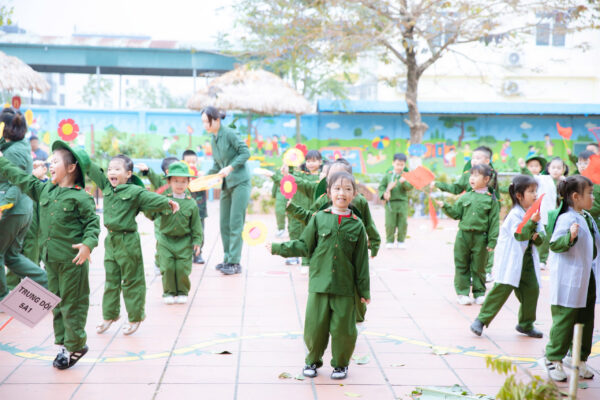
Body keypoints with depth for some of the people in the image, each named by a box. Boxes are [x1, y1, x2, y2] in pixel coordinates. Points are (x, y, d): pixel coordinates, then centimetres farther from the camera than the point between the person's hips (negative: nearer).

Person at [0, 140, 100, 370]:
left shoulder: (81, 198, -11)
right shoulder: (44, 190, 10)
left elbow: (93, 223, -10)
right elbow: (21, 179, 19)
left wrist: (88, 244, -25)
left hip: (72, 259, -7)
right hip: (50, 258, 7)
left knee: (72, 303, 1)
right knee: (56, 302, 14)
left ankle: (76, 346, 14)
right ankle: (63, 344, 25)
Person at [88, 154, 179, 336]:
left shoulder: (135, 192, -11)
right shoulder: (106, 187, 7)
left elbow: (152, 199, -19)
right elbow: (93, 171, 13)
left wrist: (168, 203, -32)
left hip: (128, 242, -6)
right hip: (111, 240, 6)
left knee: (131, 281, 4)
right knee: (111, 280, 14)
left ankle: (135, 317, 15)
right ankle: (109, 315, 26)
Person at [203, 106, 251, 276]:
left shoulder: (229, 133, -10)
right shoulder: (213, 140, 12)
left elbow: (245, 153, -14)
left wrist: (230, 168, -21)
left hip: (240, 183, -8)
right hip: (226, 185, 8)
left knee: (235, 224, -7)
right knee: (224, 224, 7)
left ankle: (234, 263, -4)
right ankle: (227, 260, 16)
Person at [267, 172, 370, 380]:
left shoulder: (357, 225, 1)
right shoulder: (319, 218, 2)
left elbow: (361, 260, 5)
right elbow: (304, 246, 9)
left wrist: (364, 290, 6)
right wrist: (277, 248, 5)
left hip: (345, 287, 0)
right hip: (319, 283, 0)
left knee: (343, 328, 4)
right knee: (314, 325, 5)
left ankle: (340, 364, 27)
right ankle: (313, 360, 28)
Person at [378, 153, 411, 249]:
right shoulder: (388, 175, 3)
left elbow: (409, 187, -9)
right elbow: (381, 186, 6)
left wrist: (404, 182, -27)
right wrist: (384, 194, -10)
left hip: (402, 202, 1)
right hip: (390, 202, -1)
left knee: (403, 223, 4)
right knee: (390, 223, 1)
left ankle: (401, 241, 17)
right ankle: (389, 241, 13)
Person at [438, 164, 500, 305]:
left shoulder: (491, 199, -2)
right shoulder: (465, 197, 6)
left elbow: (494, 222, -2)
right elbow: (456, 213, 7)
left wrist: (492, 242, -5)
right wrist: (445, 206, -9)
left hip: (480, 238, -2)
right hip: (463, 235, 2)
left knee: (479, 267, 8)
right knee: (461, 266, 6)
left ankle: (479, 293, 21)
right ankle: (463, 293, 15)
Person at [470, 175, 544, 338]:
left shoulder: (533, 212, 10)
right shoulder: (515, 214, -13)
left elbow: (541, 236, 15)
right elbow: (520, 234, -26)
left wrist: (538, 236, -7)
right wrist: (532, 222, -38)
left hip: (527, 258, 7)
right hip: (510, 259, -7)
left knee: (532, 289, 2)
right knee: (502, 289, -9)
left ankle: (526, 324, 18)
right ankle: (481, 320, 0)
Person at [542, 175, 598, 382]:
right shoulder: (567, 219, -17)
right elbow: (554, 244, -23)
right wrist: (570, 237, -39)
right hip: (568, 282, -9)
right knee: (564, 321, -2)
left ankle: (580, 360, 25)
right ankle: (553, 359, 10)